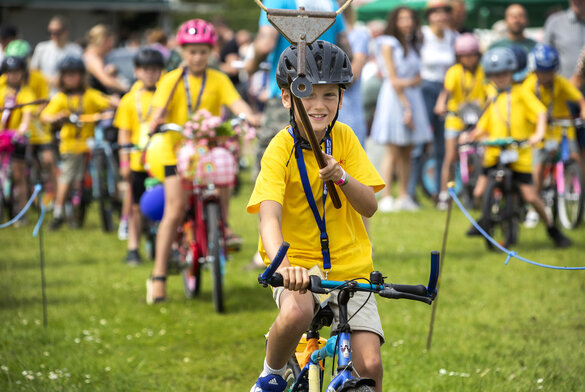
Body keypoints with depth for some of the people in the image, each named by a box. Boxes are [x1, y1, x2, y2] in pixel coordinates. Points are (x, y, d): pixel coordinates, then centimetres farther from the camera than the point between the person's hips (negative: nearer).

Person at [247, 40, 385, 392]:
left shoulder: (344, 138, 1)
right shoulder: (280, 150, -11)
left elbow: (370, 206, -3)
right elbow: (269, 218, -24)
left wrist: (341, 177, -24)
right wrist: (282, 266, -44)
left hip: (350, 267, 3)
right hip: (298, 266, -3)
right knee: (295, 314, -36)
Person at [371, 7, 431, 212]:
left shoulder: (413, 45, 17)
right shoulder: (388, 44, -3)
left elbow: (418, 78, 11)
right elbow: (393, 80, -9)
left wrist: (408, 82, -13)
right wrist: (406, 107, -14)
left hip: (412, 96, 6)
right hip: (394, 97, -6)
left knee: (406, 151, 4)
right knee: (393, 150, -9)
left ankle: (403, 196, 7)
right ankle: (386, 197, -10)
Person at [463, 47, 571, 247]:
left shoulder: (521, 93, 4)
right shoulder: (493, 101, 18)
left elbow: (540, 111, -7)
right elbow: (483, 127, 18)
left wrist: (538, 133, -23)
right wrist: (470, 136, -2)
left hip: (519, 154, -4)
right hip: (494, 154, 4)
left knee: (530, 196, -8)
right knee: (480, 193, -4)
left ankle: (551, 228, 12)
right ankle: (487, 218, 27)